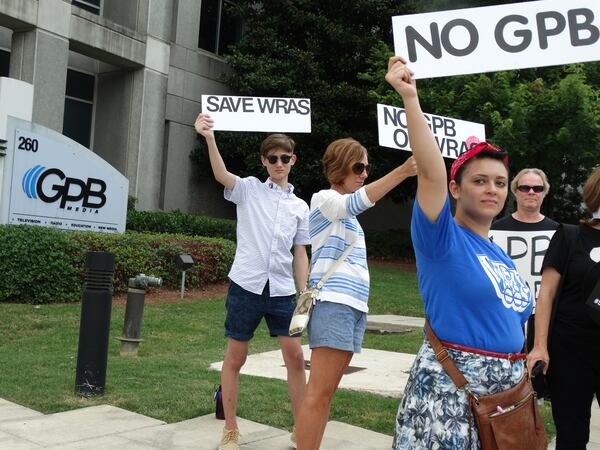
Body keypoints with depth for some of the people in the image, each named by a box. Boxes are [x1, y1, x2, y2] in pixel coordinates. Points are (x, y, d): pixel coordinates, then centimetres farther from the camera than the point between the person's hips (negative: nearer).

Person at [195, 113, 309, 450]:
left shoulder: (300, 206, 11)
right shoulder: (249, 189, 1)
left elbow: (300, 253, 13)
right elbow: (222, 175, -19)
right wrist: (210, 138, -36)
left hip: (282, 291, 3)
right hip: (246, 286, -3)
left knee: (295, 357, 3)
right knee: (235, 357, 6)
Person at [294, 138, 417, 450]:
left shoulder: (346, 213, 23)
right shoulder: (324, 199, -4)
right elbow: (357, 202, -25)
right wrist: (403, 170, -37)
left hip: (354, 307, 9)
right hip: (332, 305, -9)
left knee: (327, 393, 9)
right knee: (319, 393, -11)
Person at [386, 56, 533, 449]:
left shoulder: (501, 255, 11)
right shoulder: (442, 240, -9)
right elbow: (431, 172, -24)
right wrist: (411, 99, -32)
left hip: (508, 384, 7)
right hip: (452, 386, -7)